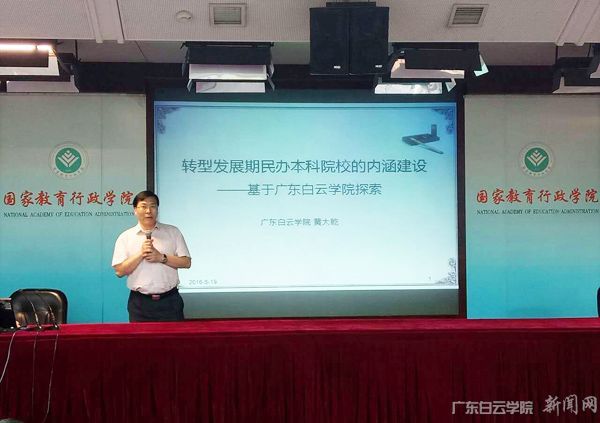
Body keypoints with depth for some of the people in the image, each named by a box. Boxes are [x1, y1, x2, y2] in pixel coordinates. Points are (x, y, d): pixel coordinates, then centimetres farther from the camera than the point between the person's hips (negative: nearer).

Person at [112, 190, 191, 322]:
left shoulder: (173, 232, 7)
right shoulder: (125, 237, 5)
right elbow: (119, 271, -3)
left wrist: (161, 258, -11)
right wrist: (141, 254, -14)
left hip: (169, 301, 0)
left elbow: (186, 262, 2)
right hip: (140, 303, 0)